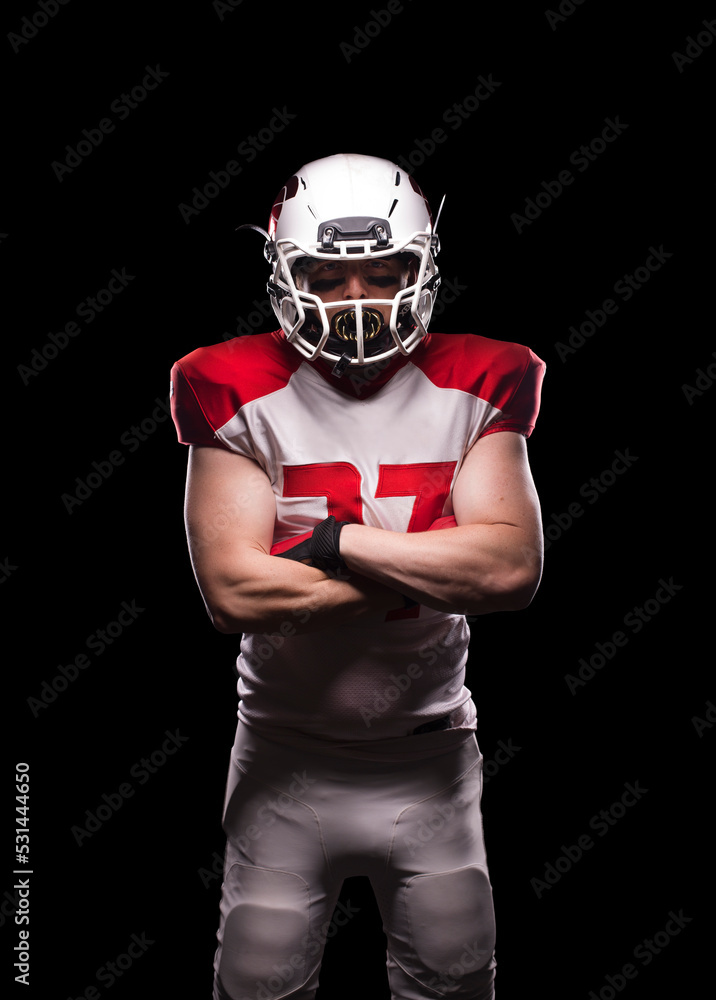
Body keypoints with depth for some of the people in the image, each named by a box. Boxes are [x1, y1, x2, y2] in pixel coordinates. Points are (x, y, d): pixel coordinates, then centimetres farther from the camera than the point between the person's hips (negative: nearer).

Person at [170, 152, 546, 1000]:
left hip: (431, 756, 1)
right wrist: (435, 561, -19)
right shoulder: (239, 392, -11)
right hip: (287, 760, -1)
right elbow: (232, 591, -21)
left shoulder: (475, 388, -6)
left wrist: (338, 540, -19)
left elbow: (514, 569, -18)